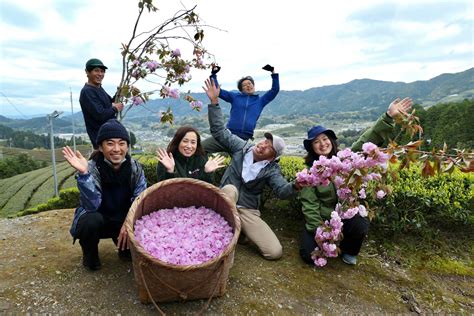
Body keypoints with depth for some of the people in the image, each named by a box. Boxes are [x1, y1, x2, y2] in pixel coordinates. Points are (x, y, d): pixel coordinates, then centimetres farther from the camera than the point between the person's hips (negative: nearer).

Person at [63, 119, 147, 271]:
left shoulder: (135, 168, -14)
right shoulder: (92, 168, -22)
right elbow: (91, 206, -32)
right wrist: (84, 174, -44)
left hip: (124, 220, 2)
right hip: (98, 220, -1)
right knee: (92, 220, -34)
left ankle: (124, 246, 16)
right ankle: (89, 254, -1)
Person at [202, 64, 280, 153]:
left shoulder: (260, 100, 17)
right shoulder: (235, 96, 15)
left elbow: (275, 90, 13)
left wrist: (273, 73, 7)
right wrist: (214, 75, 7)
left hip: (246, 139, 1)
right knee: (202, 147, -14)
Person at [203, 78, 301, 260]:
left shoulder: (271, 170, -6)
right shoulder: (241, 147, -3)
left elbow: (282, 190, -23)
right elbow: (219, 131, -5)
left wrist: (295, 186, -47)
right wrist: (214, 102, -13)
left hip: (248, 211, 1)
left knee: (275, 252, -10)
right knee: (230, 189, -40)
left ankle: (241, 229, 14)